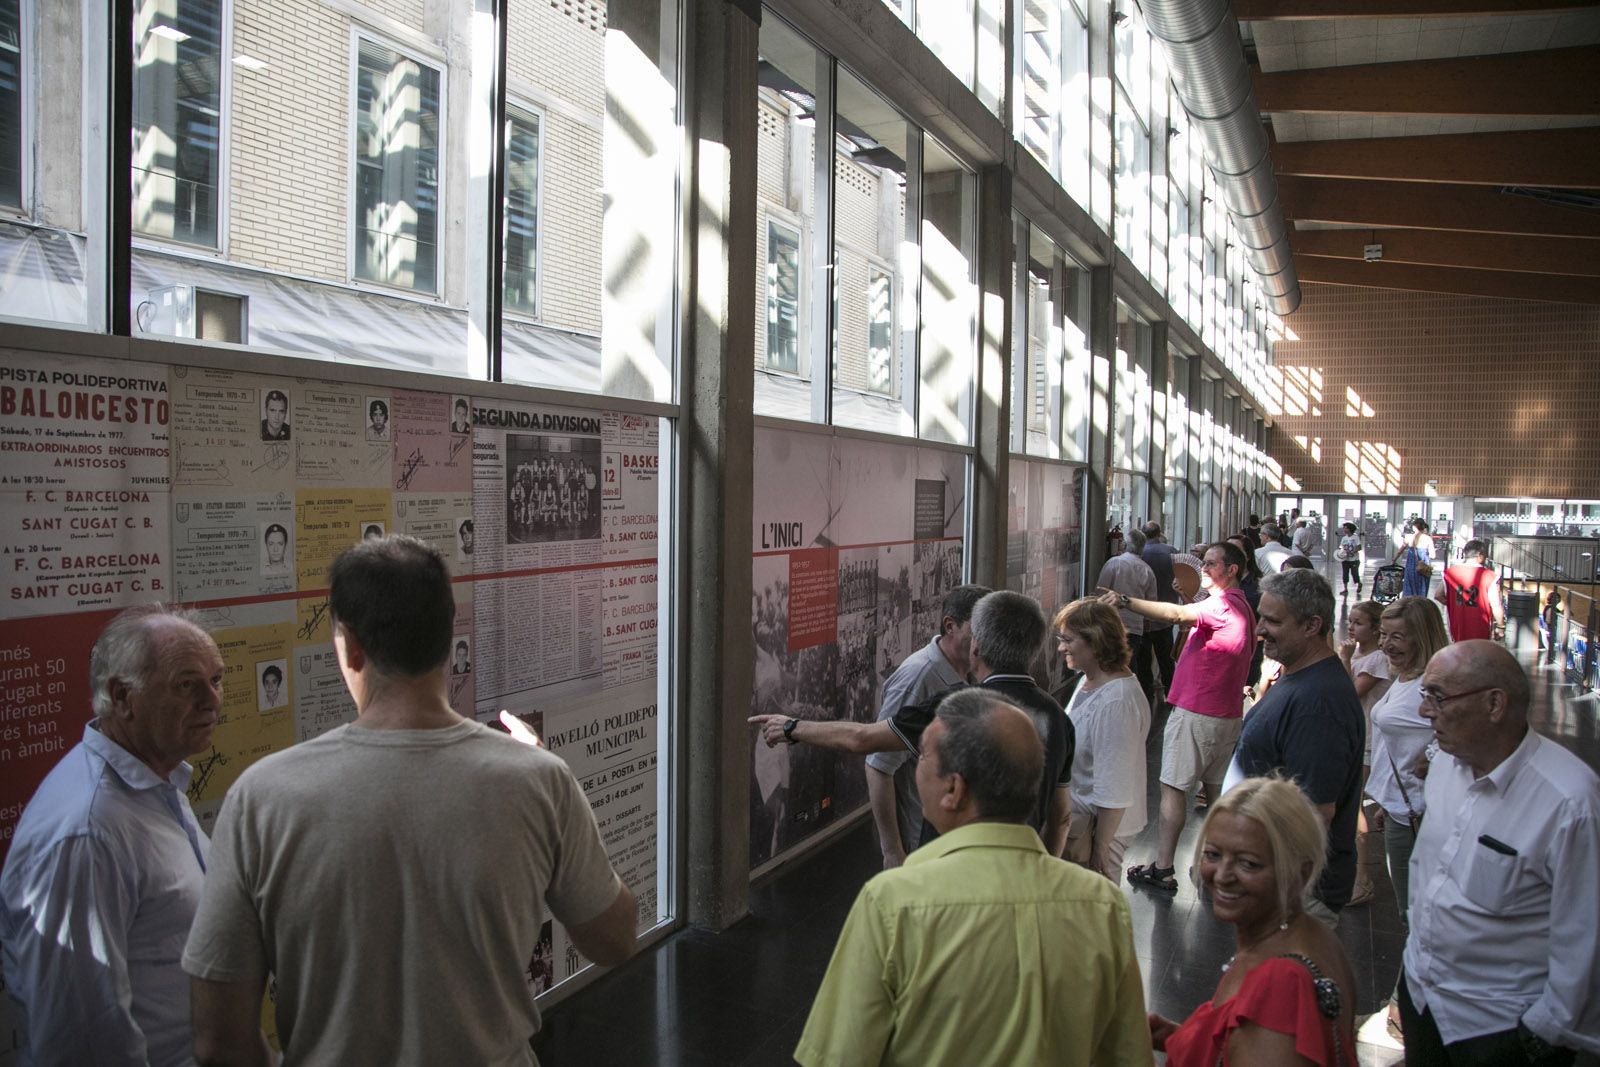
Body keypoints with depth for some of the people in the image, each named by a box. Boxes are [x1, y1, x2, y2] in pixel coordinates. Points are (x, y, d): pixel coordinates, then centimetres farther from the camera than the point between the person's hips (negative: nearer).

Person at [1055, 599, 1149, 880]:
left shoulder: (1115, 703, -27)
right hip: (1076, 820, 9)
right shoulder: (1091, 682, 5)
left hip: (1098, 828, -9)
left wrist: (1100, 848, -20)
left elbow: (1114, 793, -26)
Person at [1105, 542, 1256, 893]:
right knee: (1216, 789, 14)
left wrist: (1126, 601, -40)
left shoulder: (1222, 605, -17)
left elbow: (1175, 614, -33)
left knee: (1173, 787, -5)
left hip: (1196, 712, -10)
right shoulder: (1240, 607, 16)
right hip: (1227, 713, 10)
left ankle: (1162, 869, -3)